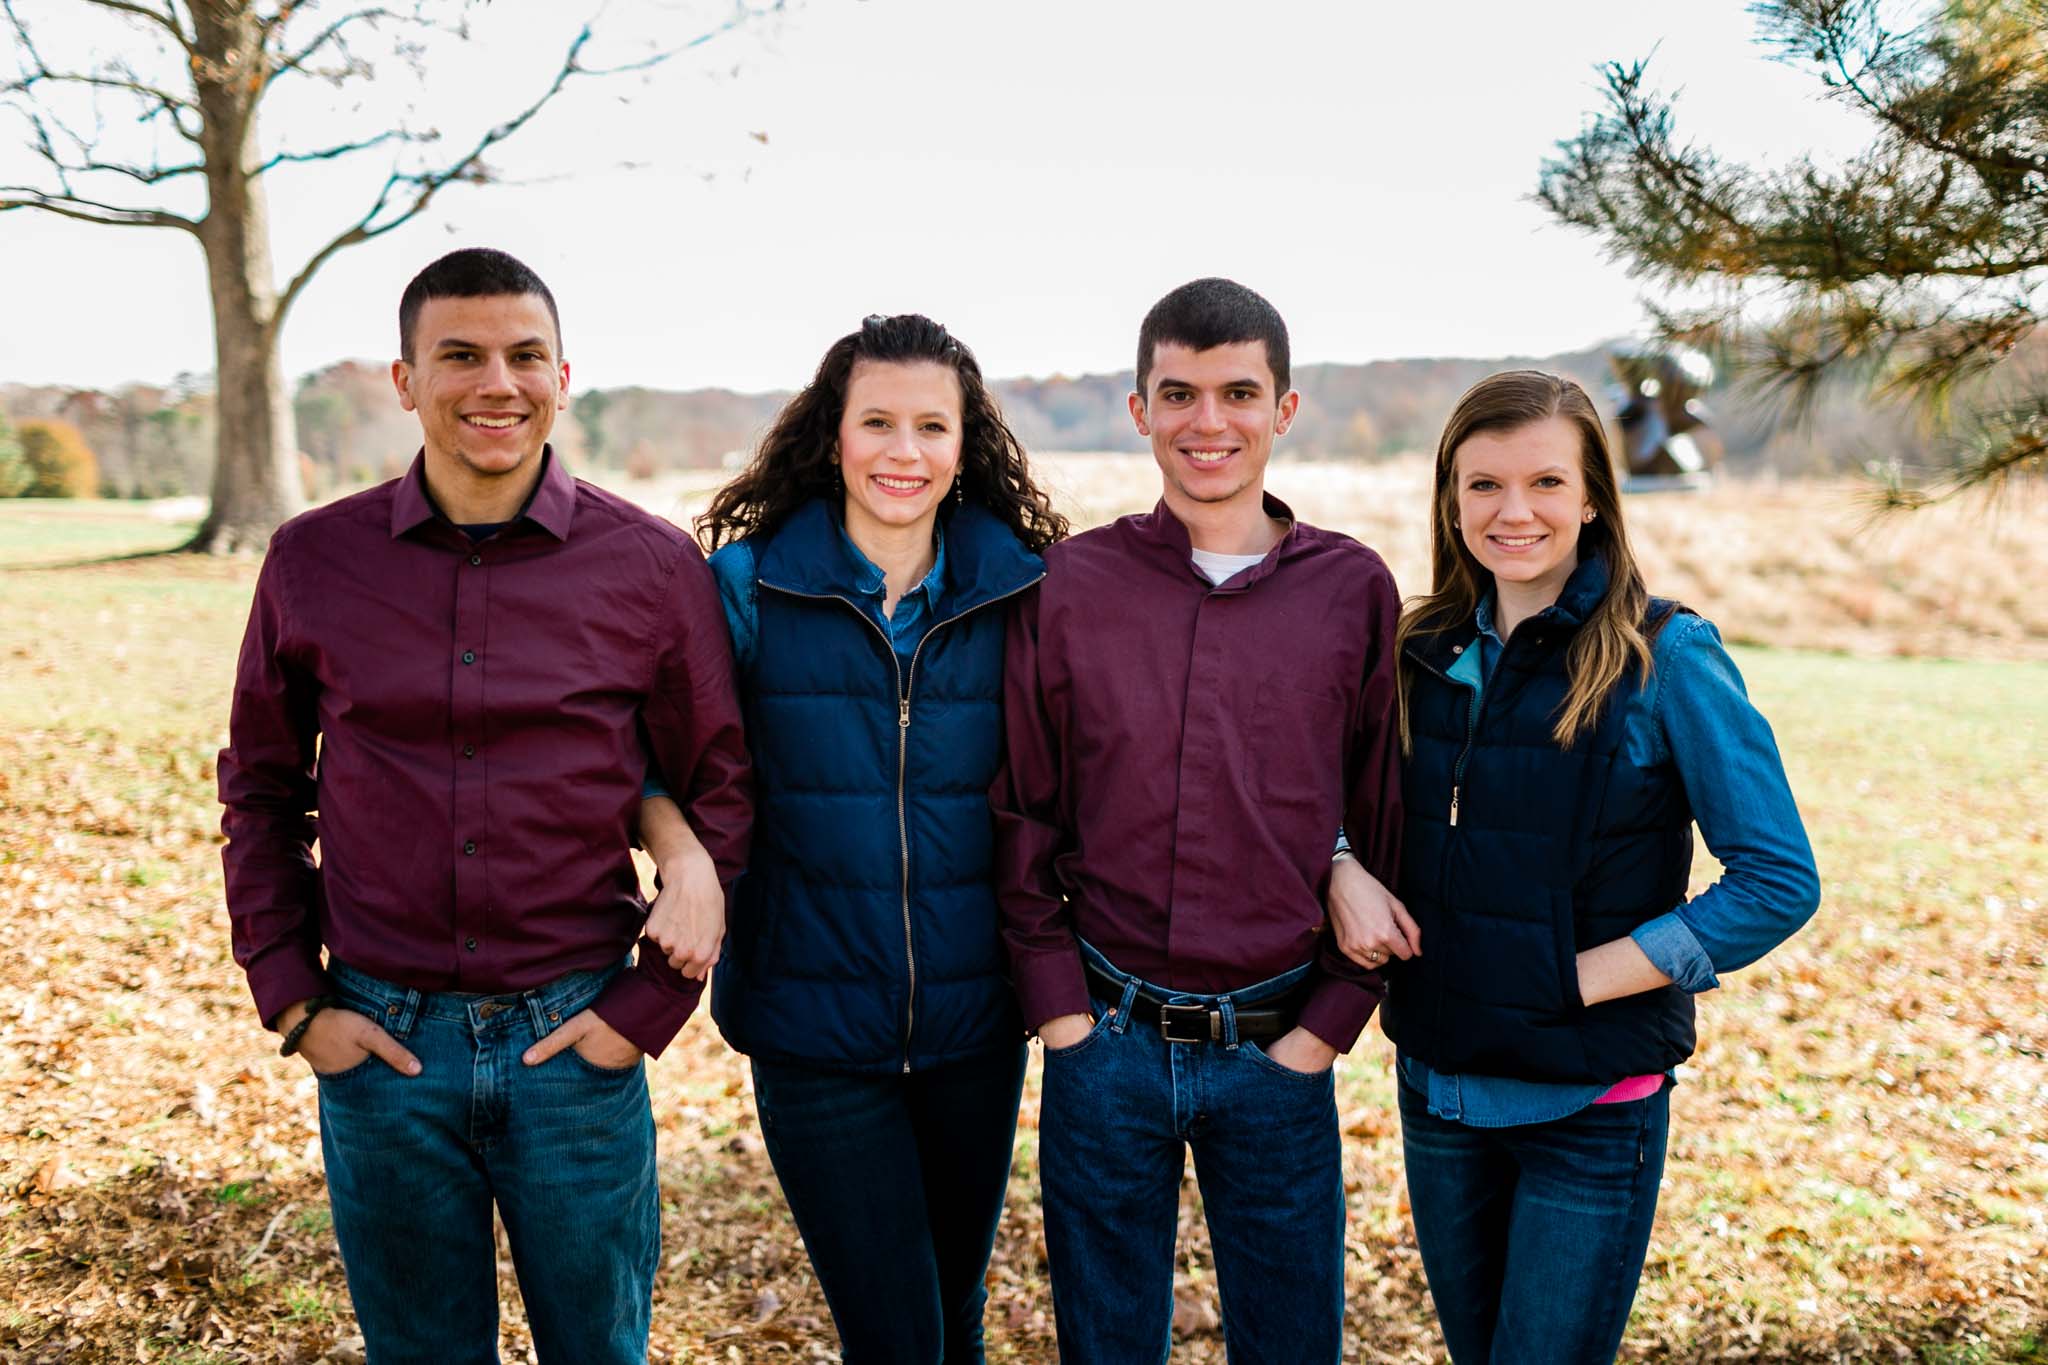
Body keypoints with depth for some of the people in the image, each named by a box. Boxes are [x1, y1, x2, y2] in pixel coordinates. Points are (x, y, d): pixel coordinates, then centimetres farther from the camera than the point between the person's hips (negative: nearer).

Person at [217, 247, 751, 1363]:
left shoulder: (654, 566, -6)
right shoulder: (313, 561, -1)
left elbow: (721, 796, 0)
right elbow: (259, 790, 9)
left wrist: (648, 1005, -4)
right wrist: (292, 1000, 2)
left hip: (575, 1044, -1)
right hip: (377, 1045, 1)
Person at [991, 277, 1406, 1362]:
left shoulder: (1354, 590, -1)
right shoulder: (1069, 586, -2)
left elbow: (1387, 827, 3)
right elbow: (1022, 815, 2)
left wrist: (1329, 1023, -2)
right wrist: (1061, 1009, -3)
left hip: (1278, 1052, 0)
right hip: (1106, 1040, 0)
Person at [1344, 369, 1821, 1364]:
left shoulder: (1666, 656, -11)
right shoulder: (1427, 653, 3)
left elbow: (1778, 880, -13)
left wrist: (1582, 979, -17)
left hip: (1594, 1105, -5)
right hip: (1437, 1088, 5)